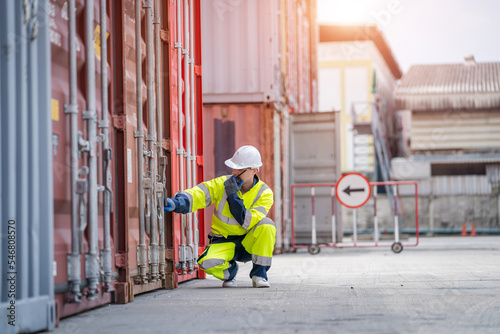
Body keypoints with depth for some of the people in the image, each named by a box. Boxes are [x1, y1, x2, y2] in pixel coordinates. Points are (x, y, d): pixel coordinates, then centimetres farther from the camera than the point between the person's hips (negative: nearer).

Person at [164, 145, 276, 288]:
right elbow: (198, 194, -18)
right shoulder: (222, 184, -7)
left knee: (267, 225, -31)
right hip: (224, 242, 0)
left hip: (249, 242, 0)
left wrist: (233, 196, -27)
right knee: (209, 263, -32)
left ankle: (259, 273, -14)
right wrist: (176, 203, -39)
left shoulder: (264, 193, -11)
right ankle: (229, 272, 7)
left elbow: (249, 222, -23)